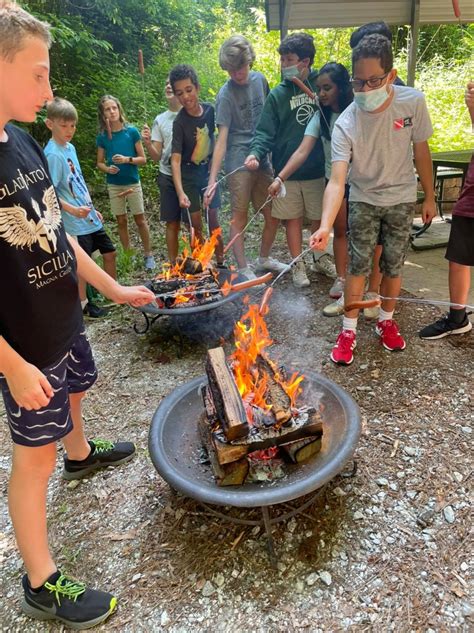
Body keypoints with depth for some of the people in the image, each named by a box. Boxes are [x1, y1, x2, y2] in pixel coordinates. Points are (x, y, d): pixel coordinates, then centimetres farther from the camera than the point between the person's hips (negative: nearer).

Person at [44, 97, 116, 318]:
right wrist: (73, 210, -31)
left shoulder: (70, 147, 8)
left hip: (89, 217, 8)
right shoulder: (53, 154, -17)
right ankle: (83, 304, 22)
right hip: (75, 222, -8)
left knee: (109, 252, 15)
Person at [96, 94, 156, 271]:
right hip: (113, 185, 2)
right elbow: (99, 163, 7)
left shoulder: (132, 132, -6)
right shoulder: (102, 137, 0)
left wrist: (127, 159, -19)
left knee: (140, 219, 3)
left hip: (132, 183, -2)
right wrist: (107, 168, -14)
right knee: (121, 221, 9)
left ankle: (148, 255, 14)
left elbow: (143, 159, -3)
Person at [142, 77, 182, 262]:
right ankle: (173, 264, 17)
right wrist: (147, 143, -11)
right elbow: (156, 156, 8)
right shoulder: (160, 120, 9)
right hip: (168, 176, 3)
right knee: (172, 223, 7)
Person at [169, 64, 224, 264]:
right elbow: (175, 159, -28)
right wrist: (180, 192, -40)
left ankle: (221, 262, 17)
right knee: (196, 225, 0)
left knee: (213, 221, 7)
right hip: (189, 177, -3)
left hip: (208, 172, 3)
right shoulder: (179, 121, -20)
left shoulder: (209, 110, -8)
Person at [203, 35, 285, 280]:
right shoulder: (226, 95, -10)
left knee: (273, 216, 10)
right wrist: (213, 179, -23)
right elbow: (222, 139, -16)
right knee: (240, 218, -2)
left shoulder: (259, 79, 7)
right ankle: (243, 270, 9)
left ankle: (264, 259, 29)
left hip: (263, 160, 6)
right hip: (239, 164, -6)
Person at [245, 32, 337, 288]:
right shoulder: (277, 94, -1)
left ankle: (321, 257, 33)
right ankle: (298, 265, 23)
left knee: (320, 217, 11)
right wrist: (256, 152, -25)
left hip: (319, 169, 1)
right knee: (293, 218, 7)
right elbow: (265, 132, -6)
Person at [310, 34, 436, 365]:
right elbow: (336, 181, -33)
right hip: (363, 201, -2)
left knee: (394, 265, 9)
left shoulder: (413, 102, -17)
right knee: (359, 266, -2)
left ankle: (387, 321, 30)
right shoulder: (346, 124, -24)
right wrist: (325, 226, -47)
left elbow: (421, 151, -3)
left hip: (402, 199, 2)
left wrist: (429, 197, 3)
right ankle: (349, 330, 12)